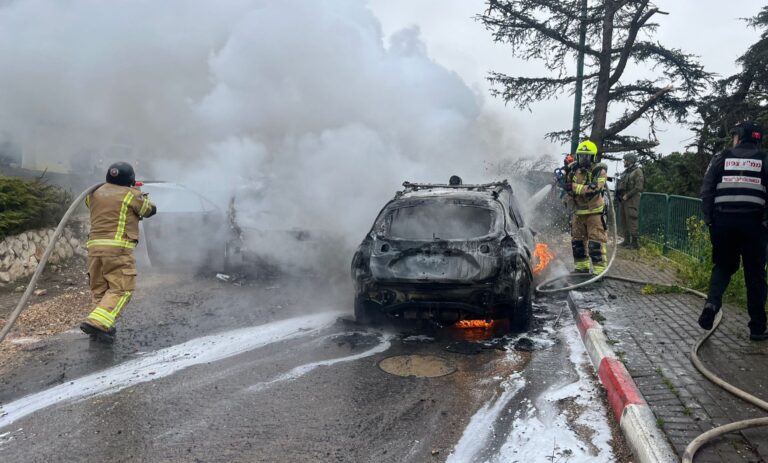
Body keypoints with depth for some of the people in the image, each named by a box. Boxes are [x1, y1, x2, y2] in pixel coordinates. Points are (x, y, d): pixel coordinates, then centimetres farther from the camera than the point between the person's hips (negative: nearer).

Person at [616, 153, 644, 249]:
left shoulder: (637, 171, -7)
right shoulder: (626, 172, 18)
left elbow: (638, 187, -15)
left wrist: (627, 195, -15)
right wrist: (619, 195, 9)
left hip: (632, 200, -9)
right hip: (624, 199, 9)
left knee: (632, 221, -10)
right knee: (624, 221, 11)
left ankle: (635, 242, -7)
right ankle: (627, 241, 19)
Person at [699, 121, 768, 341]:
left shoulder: (721, 158, 8)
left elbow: (706, 191, 2)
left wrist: (709, 220, 6)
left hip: (723, 221, 1)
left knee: (723, 266, 17)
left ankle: (712, 302, -9)